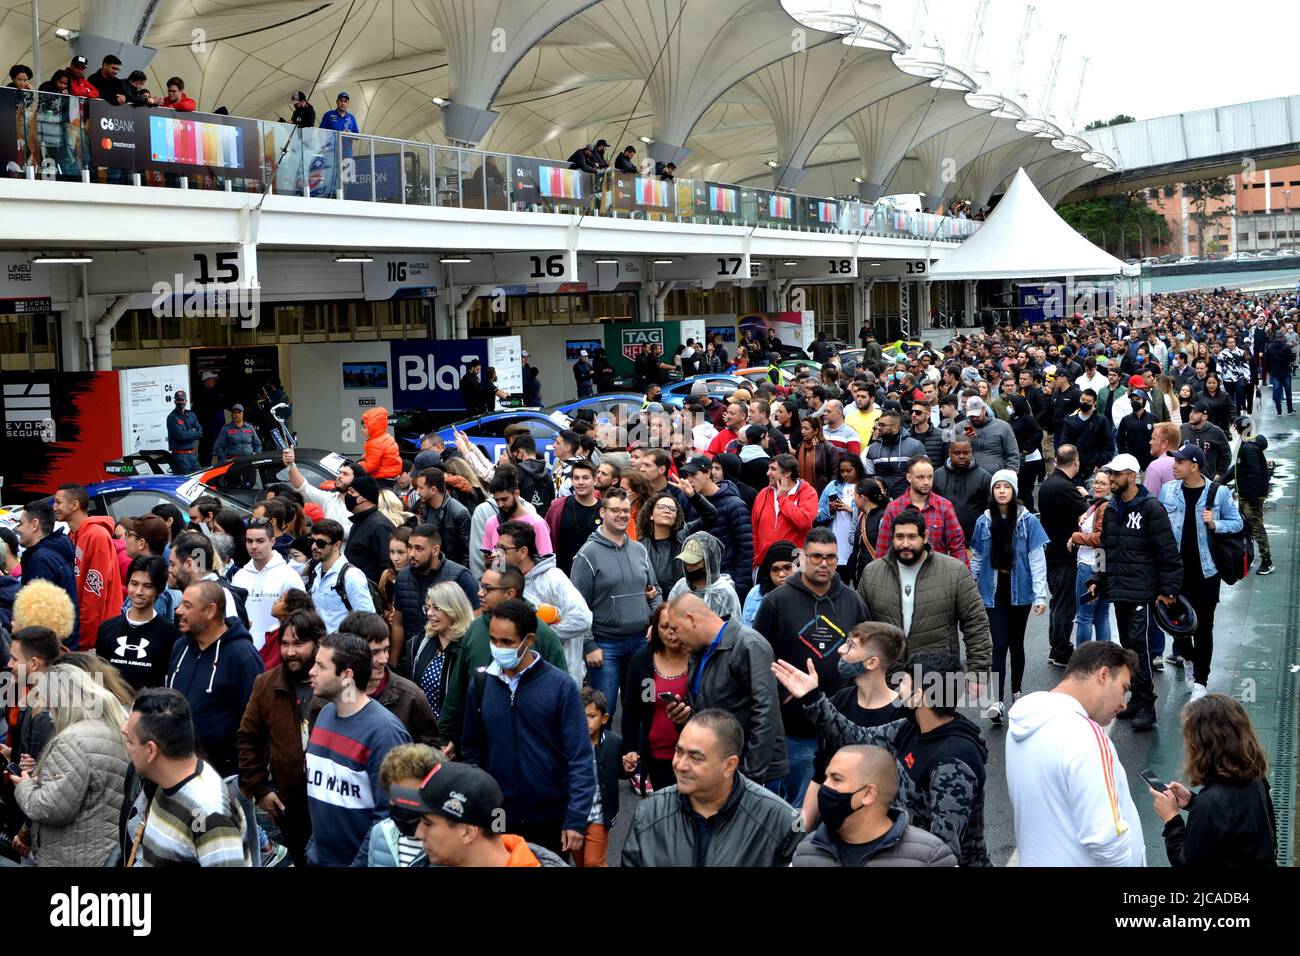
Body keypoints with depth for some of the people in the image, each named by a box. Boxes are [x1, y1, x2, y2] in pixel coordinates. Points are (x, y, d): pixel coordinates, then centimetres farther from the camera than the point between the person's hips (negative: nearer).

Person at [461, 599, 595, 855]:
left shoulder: (560, 686, -11)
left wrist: (576, 819, -16)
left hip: (551, 818, -2)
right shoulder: (481, 683, -2)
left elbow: (580, 757, -11)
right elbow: (471, 749, 8)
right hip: (496, 817, 2)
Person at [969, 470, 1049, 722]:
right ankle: (997, 701, -12)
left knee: (1016, 643, 13)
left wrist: (1040, 595, -13)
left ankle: (1016, 691, 31)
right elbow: (976, 559, 7)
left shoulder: (1028, 520, -7)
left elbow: (1037, 559, -8)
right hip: (994, 590, 0)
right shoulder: (984, 521, 0)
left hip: (1020, 590, 0)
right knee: (1000, 644, -8)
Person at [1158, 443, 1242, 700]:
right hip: (1175, 569, 3)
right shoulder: (1168, 490, 0)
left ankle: (1200, 681, 9)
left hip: (1205, 570, -3)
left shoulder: (1219, 492, -8)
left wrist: (1215, 525, -19)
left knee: (1203, 626, 1)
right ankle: (1190, 659, 39)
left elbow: (1237, 523, -1)